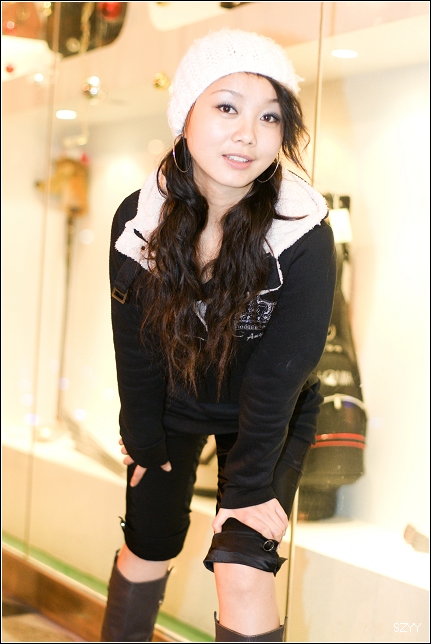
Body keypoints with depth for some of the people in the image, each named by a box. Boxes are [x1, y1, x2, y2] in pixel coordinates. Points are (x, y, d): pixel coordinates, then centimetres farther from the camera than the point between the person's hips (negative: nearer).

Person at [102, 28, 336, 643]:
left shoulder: (305, 234, -28)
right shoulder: (141, 220, -19)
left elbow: (280, 371, -23)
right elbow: (135, 345, -8)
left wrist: (249, 481, -17)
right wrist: (145, 443, 0)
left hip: (273, 418, -2)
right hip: (173, 404, 3)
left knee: (243, 573, -13)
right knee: (146, 552, 13)